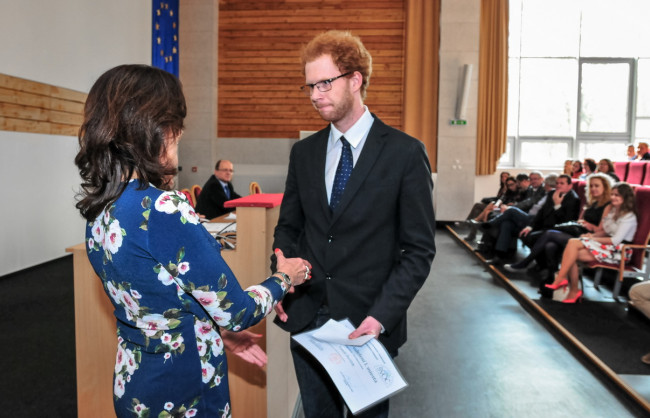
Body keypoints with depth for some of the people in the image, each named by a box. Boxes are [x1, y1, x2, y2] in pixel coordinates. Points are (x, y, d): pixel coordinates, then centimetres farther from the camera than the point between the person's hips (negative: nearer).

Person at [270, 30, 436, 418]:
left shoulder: (405, 153, -9)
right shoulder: (304, 152, 5)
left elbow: (420, 249, -9)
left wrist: (382, 316, -17)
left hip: (368, 325, -3)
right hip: (306, 319, 4)